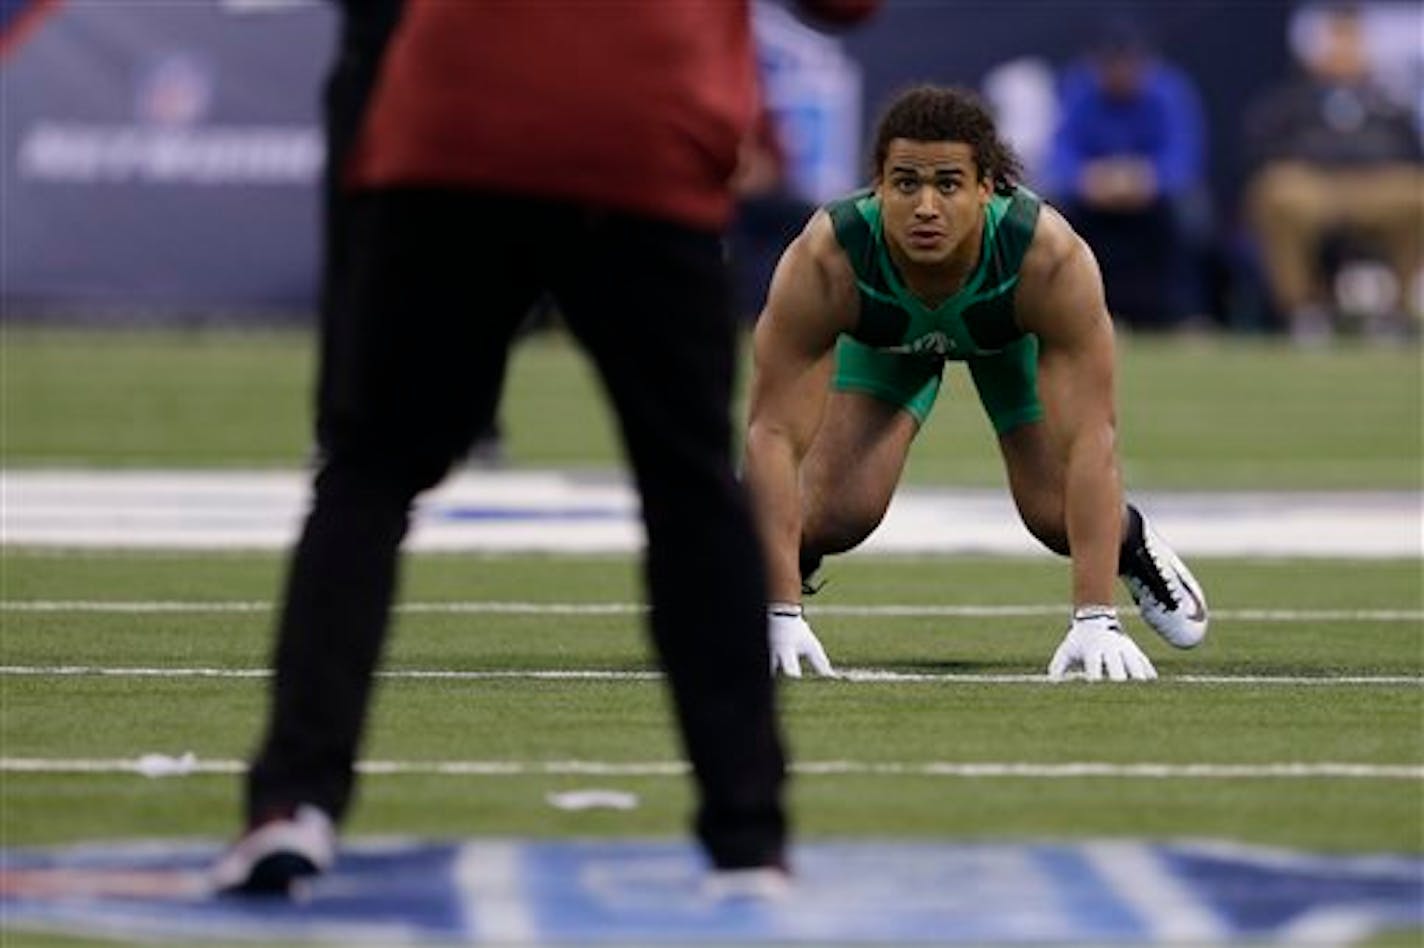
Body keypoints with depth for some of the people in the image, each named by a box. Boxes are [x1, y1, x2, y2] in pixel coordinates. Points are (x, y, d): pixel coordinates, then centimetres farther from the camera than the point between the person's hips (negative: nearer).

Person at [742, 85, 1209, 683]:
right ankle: (761, 587, 16)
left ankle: (1134, 547, 29)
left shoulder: (1053, 259, -44)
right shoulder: (823, 263, -44)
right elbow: (773, 432, -41)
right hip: (884, 337, 0)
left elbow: (1089, 437, -43)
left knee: (1057, 514, -9)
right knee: (837, 510, -19)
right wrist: (780, 612, -47)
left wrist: (1095, 620, -48)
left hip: (1013, 335, 0)